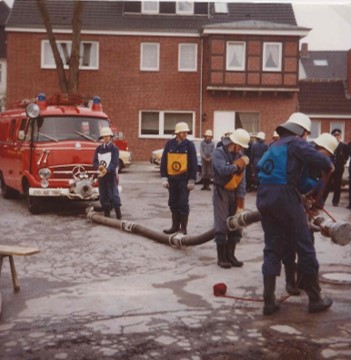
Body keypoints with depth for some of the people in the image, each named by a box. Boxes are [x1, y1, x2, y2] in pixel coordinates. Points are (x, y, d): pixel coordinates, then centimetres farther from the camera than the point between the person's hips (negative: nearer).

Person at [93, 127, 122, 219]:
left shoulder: (114, 148, -2)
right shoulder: (98, 149, 11)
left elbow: (114, 163, -12)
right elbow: (95, 162, 4)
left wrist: (107, 170, -28)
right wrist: (99, 167, -19)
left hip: (111, 174, -4)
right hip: (101, 175, 4)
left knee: (114, 194, -8)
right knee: (103, 196, 6)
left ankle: (118, 214, -4)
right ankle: (106, 213, 15)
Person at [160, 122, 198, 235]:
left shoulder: (189, 145, -3)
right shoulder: (170, 144, 2)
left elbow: (194, 163, -3)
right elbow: (163, 161, 4)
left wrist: (192, 180, -6)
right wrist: (164, 178, 0)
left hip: (184, 179, -3)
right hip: (171, 178, 3)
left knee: (183, 204, 1)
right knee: (173, 203, 11)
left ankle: (183, 228, 10)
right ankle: (175, 226, 23)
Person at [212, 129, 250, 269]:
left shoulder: (239, 155, 6)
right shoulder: (219, 152, -11)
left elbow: (242, 178, 3)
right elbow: (223, 170, -28)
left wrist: (240, 198, -3)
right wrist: (238, 164, -16)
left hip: (235, 193, 6)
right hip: (221, 192, -6)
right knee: (222, 225, -6)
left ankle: (230, 255, 17)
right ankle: (221, 257, 3)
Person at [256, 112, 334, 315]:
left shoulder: (275, 146, 23)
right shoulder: (296, 143, -2)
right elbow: (320, 160, -15)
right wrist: (329, 166, 10)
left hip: (264, 196, 8)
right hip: (285, 196, -7)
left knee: (272, 249, 10)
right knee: (305, 247, 4)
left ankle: (269, 301, 7)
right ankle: (315, 299, 13)